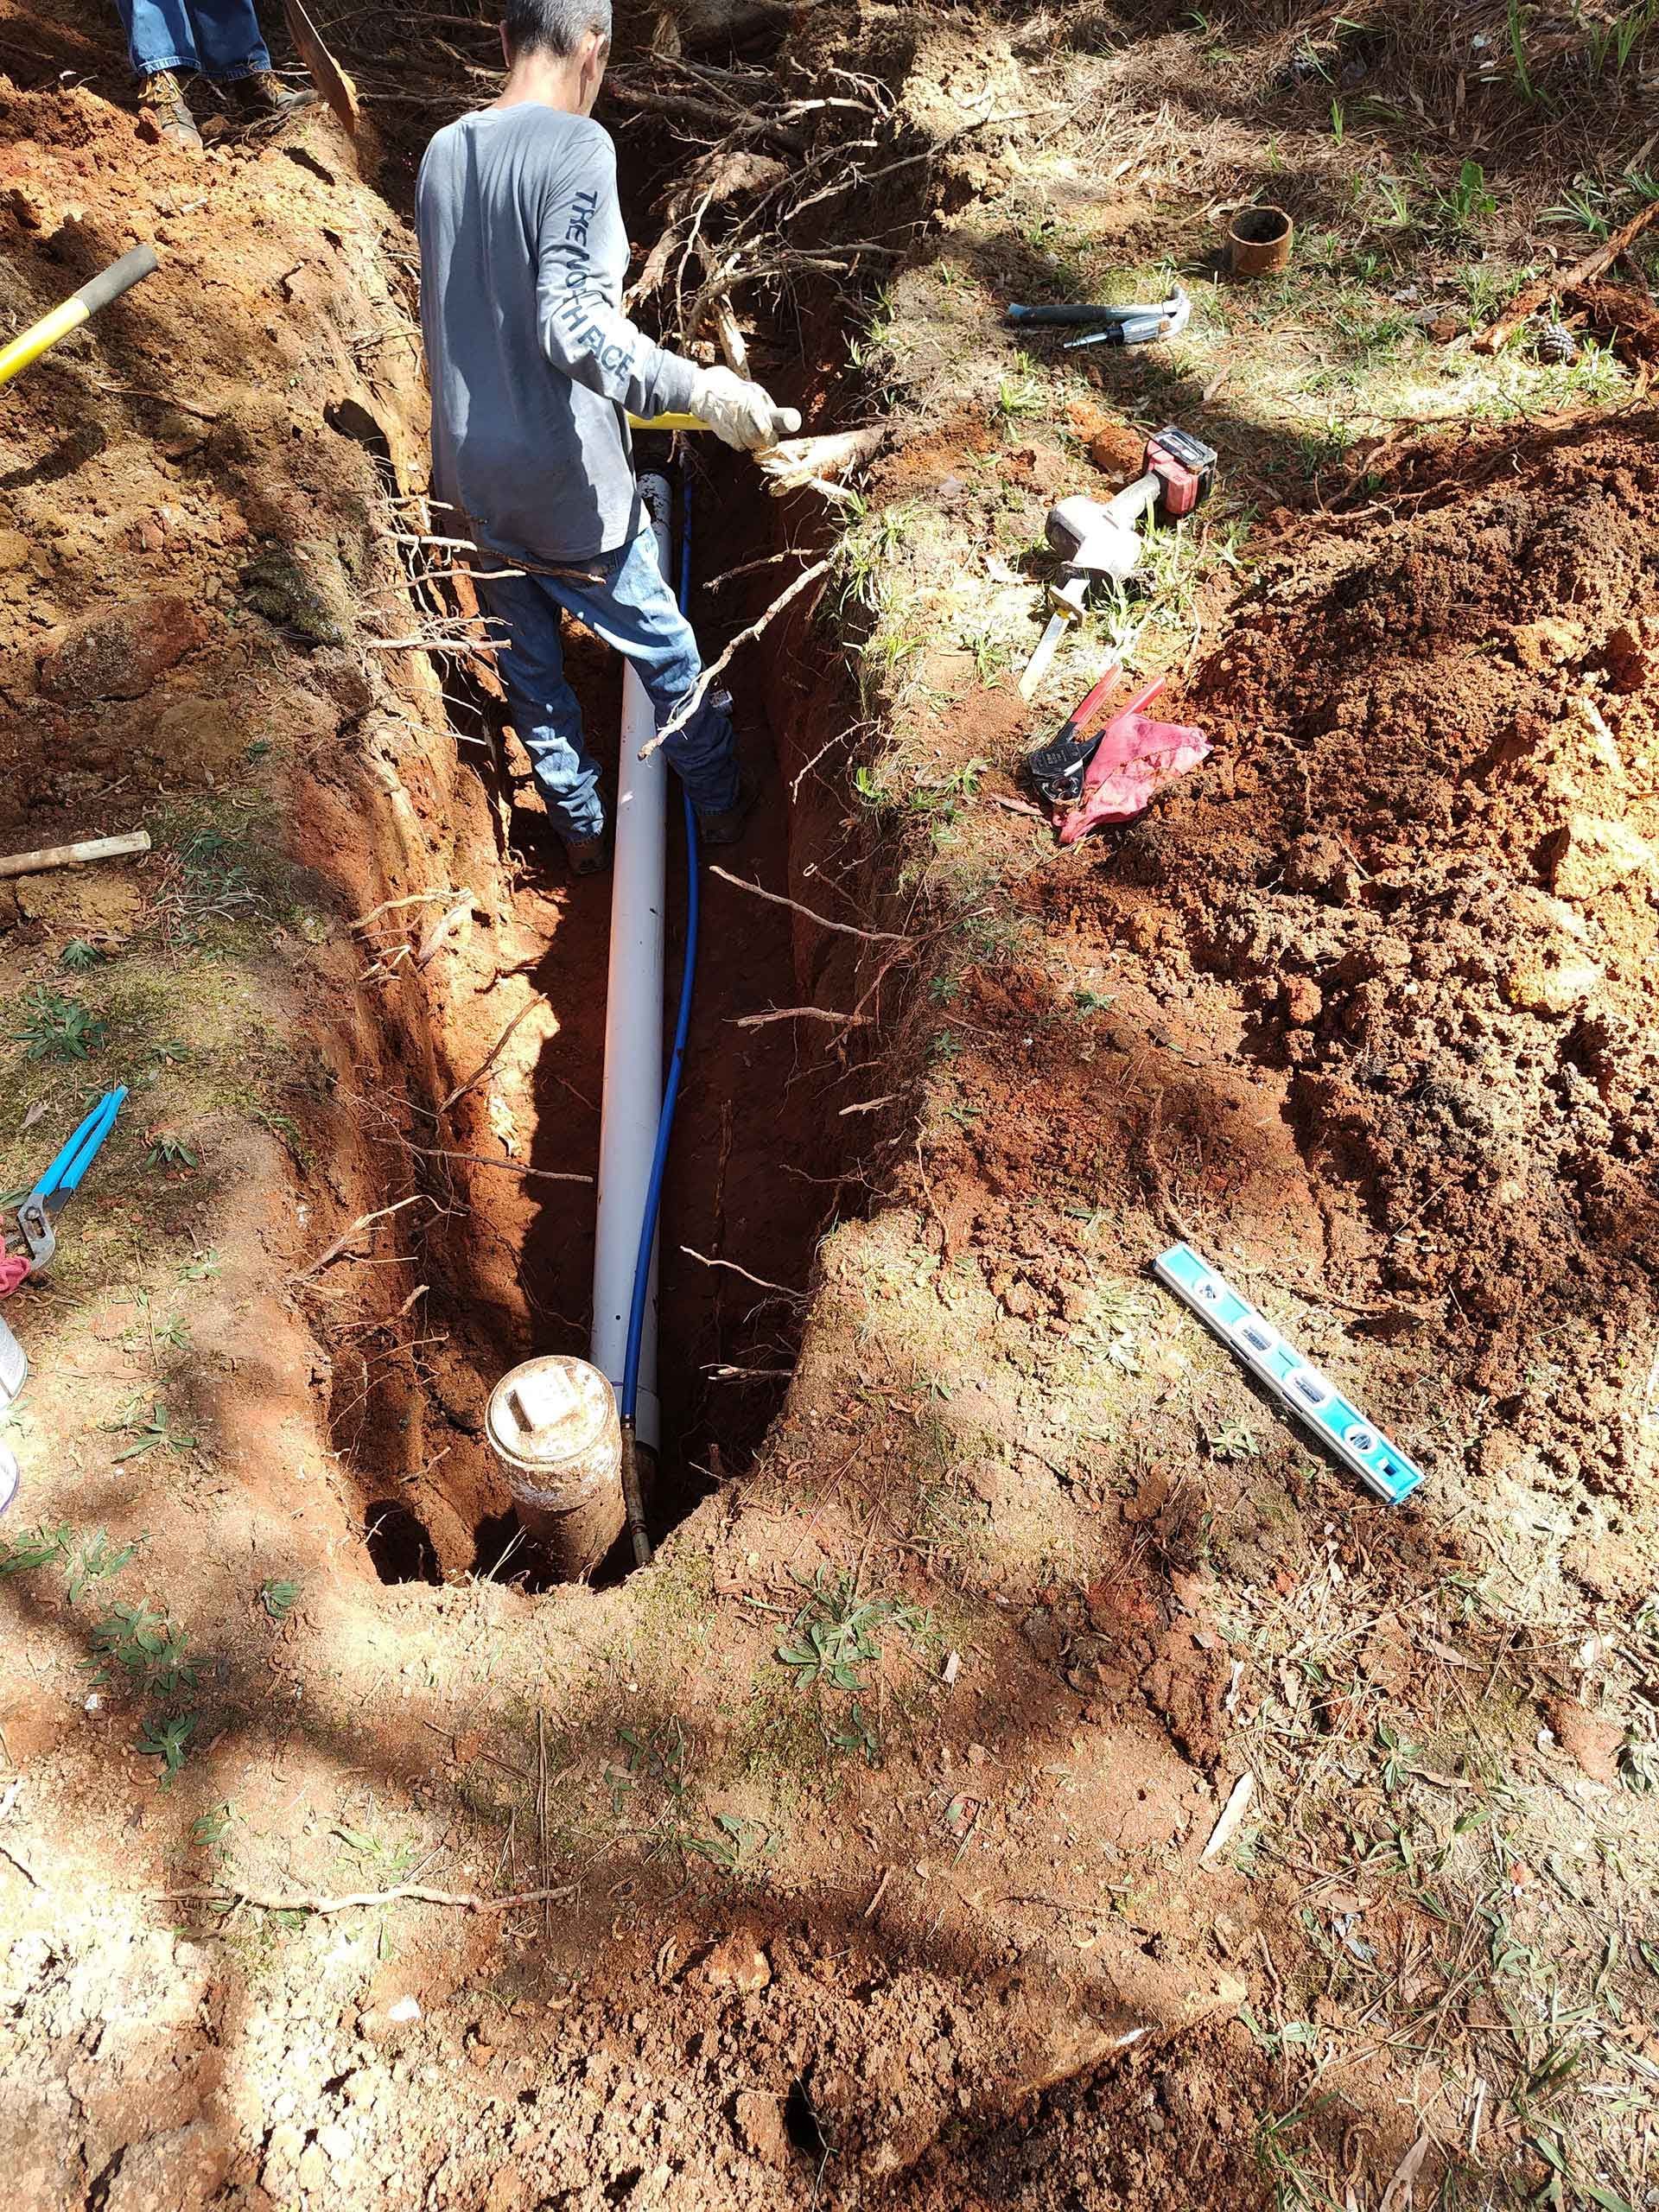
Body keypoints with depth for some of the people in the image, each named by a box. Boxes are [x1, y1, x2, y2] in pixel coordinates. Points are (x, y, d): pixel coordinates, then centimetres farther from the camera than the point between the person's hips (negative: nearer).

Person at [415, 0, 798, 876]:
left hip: (471, 476, 7)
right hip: (564, 484, -6)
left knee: (527, 662, 18)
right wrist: (702, 391, -36)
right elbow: (571, 326, -29)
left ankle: (579, 827, 32)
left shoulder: (442, 151, 7)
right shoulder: (576, 146, -16)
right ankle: (719, 800, 31)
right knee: (662, 645, 13)